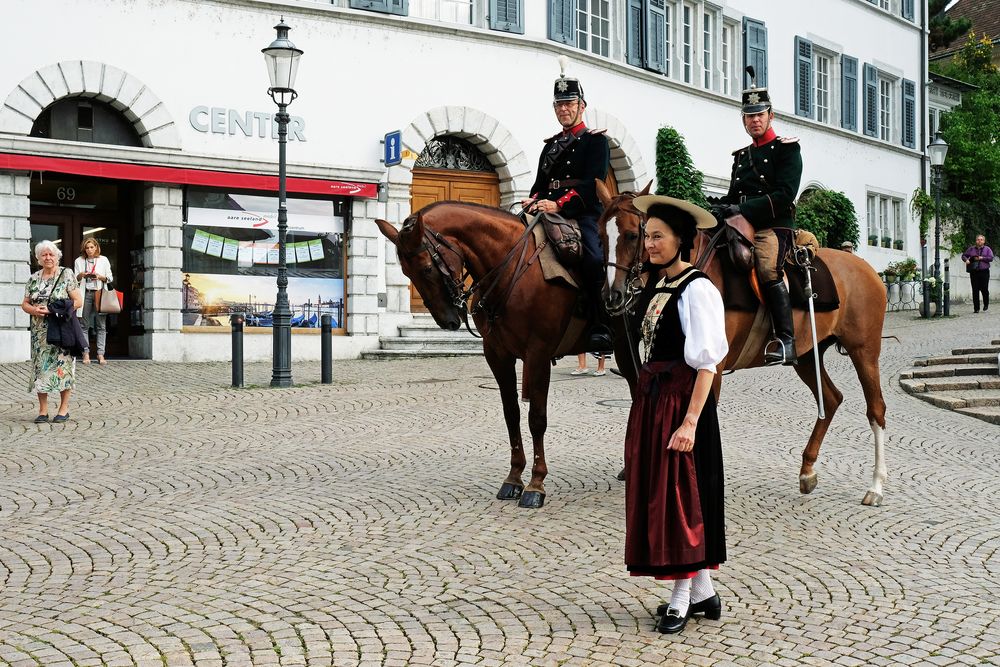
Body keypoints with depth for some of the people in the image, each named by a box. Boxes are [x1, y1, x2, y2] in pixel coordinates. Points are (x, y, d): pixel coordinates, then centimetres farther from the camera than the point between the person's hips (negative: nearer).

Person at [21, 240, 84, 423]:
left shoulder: (67, 275, -1)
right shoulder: (33, 278, 11)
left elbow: (78, 302, -6)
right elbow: (25, 304, 15)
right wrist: (34, 310, -9)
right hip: (39, 331, 4)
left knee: (62, 366, -3)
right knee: (40, 367, 2)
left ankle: (64, 409, 5)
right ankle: (43, 410, 8)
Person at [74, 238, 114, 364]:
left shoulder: (103, 260, 11)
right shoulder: (79, 261, 13)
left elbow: (110, 278, 10)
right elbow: (75, 279, 13)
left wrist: (100, 277, -9)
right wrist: (80, 275, -8)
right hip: (85, 293, 1)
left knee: (101, 325, -5)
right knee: (84, 325, -4)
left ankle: (101, 354, -5)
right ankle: (86, 353, -1)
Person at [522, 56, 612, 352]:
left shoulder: (596, 140, 6)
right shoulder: (551, 145, 25)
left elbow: (592, 183, -8)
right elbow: (540, 183, 21)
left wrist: (559, 204, -22)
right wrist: (534, 200, -5)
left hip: (584, 214, -6)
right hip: (550, 214, 6)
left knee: (593, 258, -32)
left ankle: (601, 328, -28)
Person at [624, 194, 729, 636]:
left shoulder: (696, 289, -14)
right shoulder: (657, 283, 12)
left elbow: (707, 363, -18)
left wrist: (690, 421, -22)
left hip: (680, 398, -9)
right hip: (650, 397, 9)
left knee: (680, 491, -1)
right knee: (652, 490, 12)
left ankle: (682, 595, 12)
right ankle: (703, 591, 23)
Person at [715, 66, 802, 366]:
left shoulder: (787, 148, 2)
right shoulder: (741, 156, 23)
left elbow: (785, 195, -10)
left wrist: (743, 209, -18)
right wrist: (723, 208, 1)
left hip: (774, 227, -8)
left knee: (768, 270, -32)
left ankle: (786, 341, -33)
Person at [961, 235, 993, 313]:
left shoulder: (987, 249, 7)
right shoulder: (971, 249, 13)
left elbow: (991, 258, -4)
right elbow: (964, 255, 16)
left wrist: (982, 258, -12)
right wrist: (966, 260, -4)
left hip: (984, 271, -1)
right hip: (974, 272, 1)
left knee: (984, 289, -3)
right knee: (975, 290, -2)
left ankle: (986, 304, 24)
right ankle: (976, 308, 2)